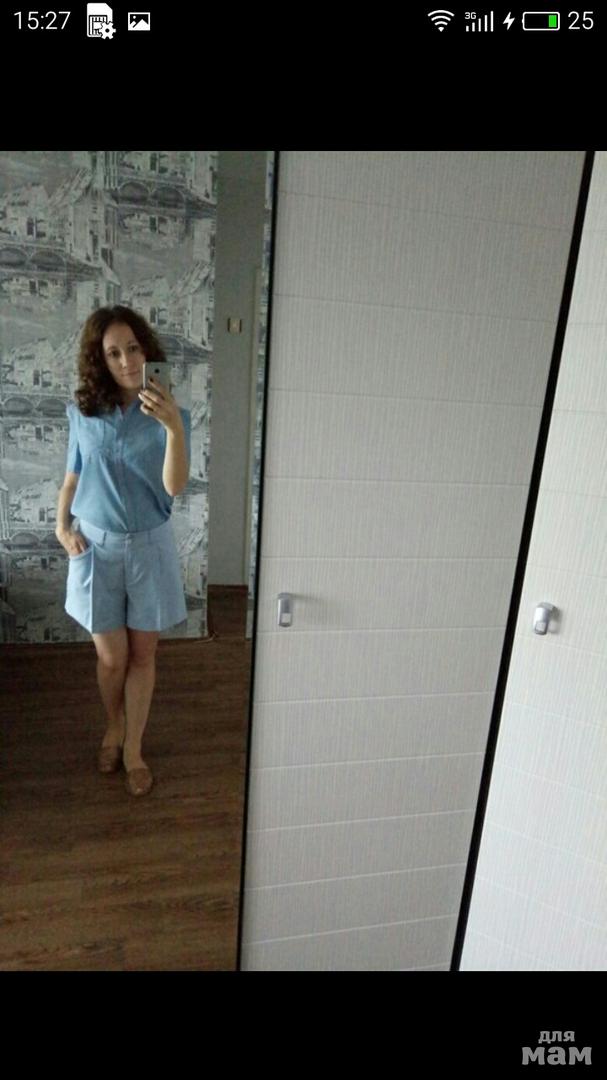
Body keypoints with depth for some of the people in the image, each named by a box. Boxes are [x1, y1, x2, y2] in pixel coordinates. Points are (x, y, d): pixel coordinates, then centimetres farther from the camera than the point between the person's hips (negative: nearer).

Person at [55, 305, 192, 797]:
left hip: (150, 548, -1)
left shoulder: (169, 414, -10)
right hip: (97, 547, 1)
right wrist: (62, 525, -2)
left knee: (143, 653, 10)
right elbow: (73, 477, 9)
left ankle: (133, 748, 29)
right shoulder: (83, 413, -3)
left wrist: (174, 426, -36)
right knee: (112, 656, 10)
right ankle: (114, 728, 39)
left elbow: (175, 486, -23)